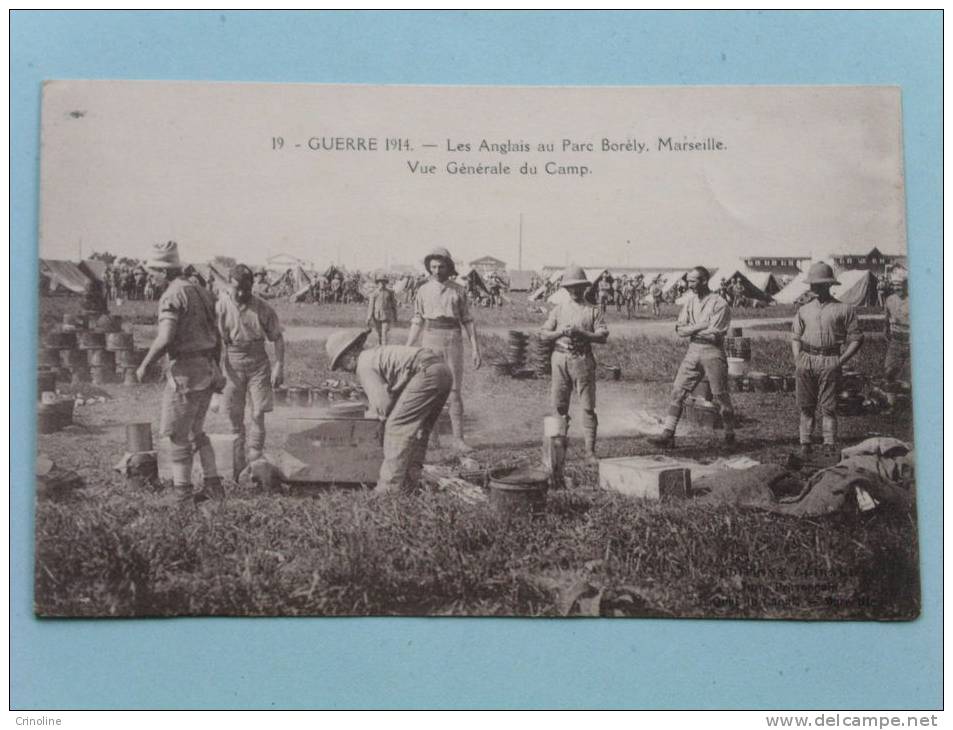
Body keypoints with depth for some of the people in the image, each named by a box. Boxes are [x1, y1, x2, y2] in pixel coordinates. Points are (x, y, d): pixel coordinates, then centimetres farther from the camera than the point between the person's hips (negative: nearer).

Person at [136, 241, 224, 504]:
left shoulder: (172, 296, -15)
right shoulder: (201, 292, 13)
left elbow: (165, 339, -25)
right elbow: (217, 337, 16)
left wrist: (144, 364, -10)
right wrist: (215, 368, 26)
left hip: (185, 371, -9)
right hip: (206, 370, 9)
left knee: (174, 434, 2)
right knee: (195, 431, 21)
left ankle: (183, 494, 4)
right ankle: (213, 484, 18)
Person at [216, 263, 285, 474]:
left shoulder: (262, 308, -6)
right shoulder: (221, 305, -6)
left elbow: (277, 338, 1)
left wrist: (279, 367, -5)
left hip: (258, 362, 0)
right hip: (232, 363, 0)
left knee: (258, 413, -3)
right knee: (234, 416, 4)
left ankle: (255, 460, 3)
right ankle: (238, 466, 12)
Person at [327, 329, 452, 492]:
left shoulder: (364, 365, 1)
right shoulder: (377, 353, 30)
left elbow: (382, 403, -4)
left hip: (426, 373, -10)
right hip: (443, 370, 10)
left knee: (397, 427, -5)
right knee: (418, 429, 18)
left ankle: (389, 488, -6)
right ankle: (409, 483, 16)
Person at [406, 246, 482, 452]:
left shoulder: (458, 291, 5)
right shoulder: (423, 291, 6)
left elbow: (468, 321, 4)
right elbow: (417, 323, 8)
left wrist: (476, 350, -2)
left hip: (453, 342, 0)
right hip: (431, 340, 0)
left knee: (455, 391, -3)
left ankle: (458, 438, 1)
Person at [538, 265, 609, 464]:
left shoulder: (593, 311, 7)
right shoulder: (558, 310, 13)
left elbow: (603, 337, -3)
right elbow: (543, 334, 8)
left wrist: (580, 333, -14)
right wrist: (560, 332, -10)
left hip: (582, 360, -2)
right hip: (560, 359, 2)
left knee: (588, 407, -4)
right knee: (558, 406, 2)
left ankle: (590, 451, -2)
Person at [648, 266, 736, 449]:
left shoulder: (719, 304, -10)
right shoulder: (690, 301, 10)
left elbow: (714, 335, -17)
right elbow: (680, 329, 3)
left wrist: (690, 329, -7)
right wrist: (701, 327, -12)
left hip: (713, 353, -5)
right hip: (693, 351, 6)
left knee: (720, 396, 2)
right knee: (678, 391, -2)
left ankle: (730, 435, 18)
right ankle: (668, 435, -3)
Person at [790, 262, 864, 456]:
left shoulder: (843, 309, 5)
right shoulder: (804, 309, 17)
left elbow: (856, 339, 5)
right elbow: (795, 336, 20)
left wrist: (841, 360, -5)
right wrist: (797, 359, 4)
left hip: (830, 361, -3)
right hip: (806, 360, 3)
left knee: (828, 407, -4)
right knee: (806, 405, 3)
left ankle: (830, 445, -1)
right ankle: (805, 444, 8)